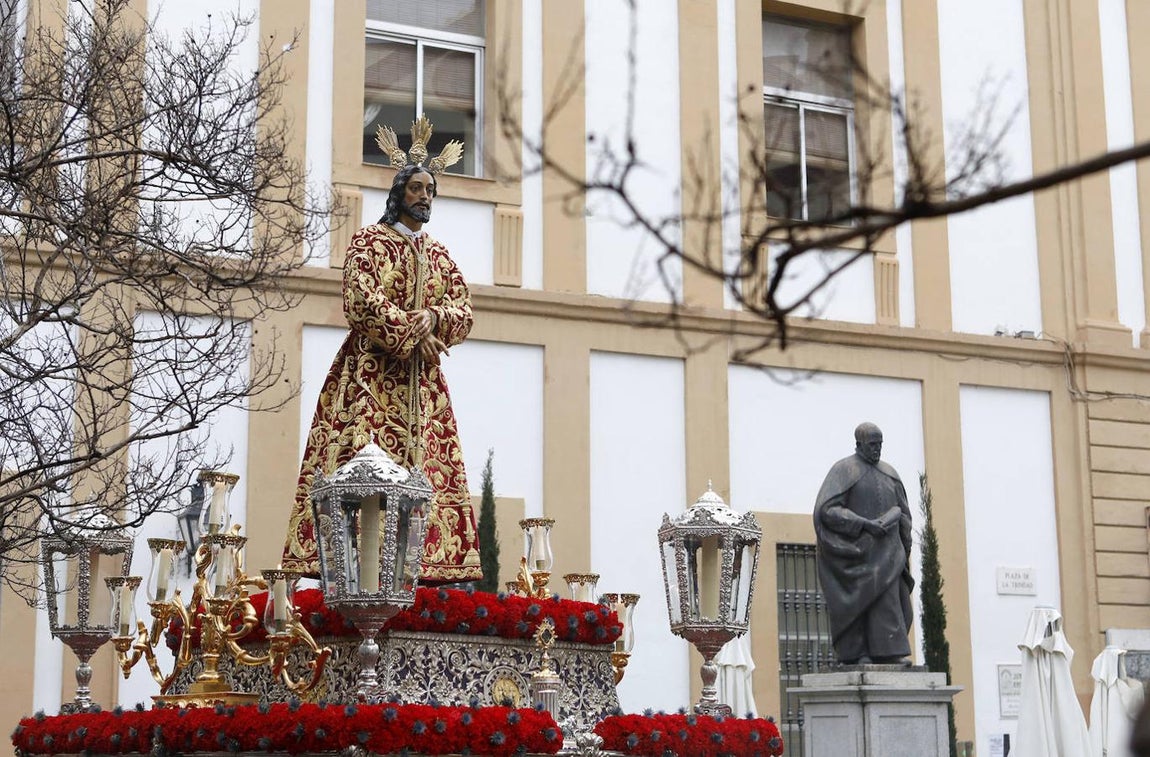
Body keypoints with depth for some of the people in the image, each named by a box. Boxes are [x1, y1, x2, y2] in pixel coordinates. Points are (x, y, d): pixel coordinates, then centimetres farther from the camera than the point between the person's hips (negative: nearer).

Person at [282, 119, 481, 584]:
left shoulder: (440, 256, 20)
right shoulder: (370, 241, 3)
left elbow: (463, 311, 12)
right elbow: (362, 301, -11)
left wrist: (432, 319, -9)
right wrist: (411, 334, -15)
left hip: (421, 380, 6)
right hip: (372, 372, -6)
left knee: (425, 468, -2)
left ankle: (427, 569, -5)